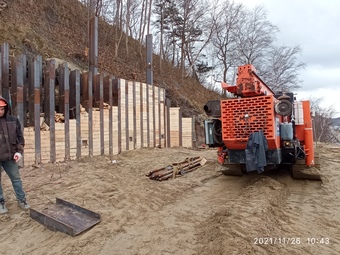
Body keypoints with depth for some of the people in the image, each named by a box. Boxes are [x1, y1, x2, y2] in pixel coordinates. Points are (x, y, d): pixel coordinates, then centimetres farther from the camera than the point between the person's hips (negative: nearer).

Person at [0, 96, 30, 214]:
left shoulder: (13, 120, 0)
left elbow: (20, 137, 7)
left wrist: (19, 151, -2)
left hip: (10, 156, 2)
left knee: (16, 178, 12)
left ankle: (21, 200, 24)